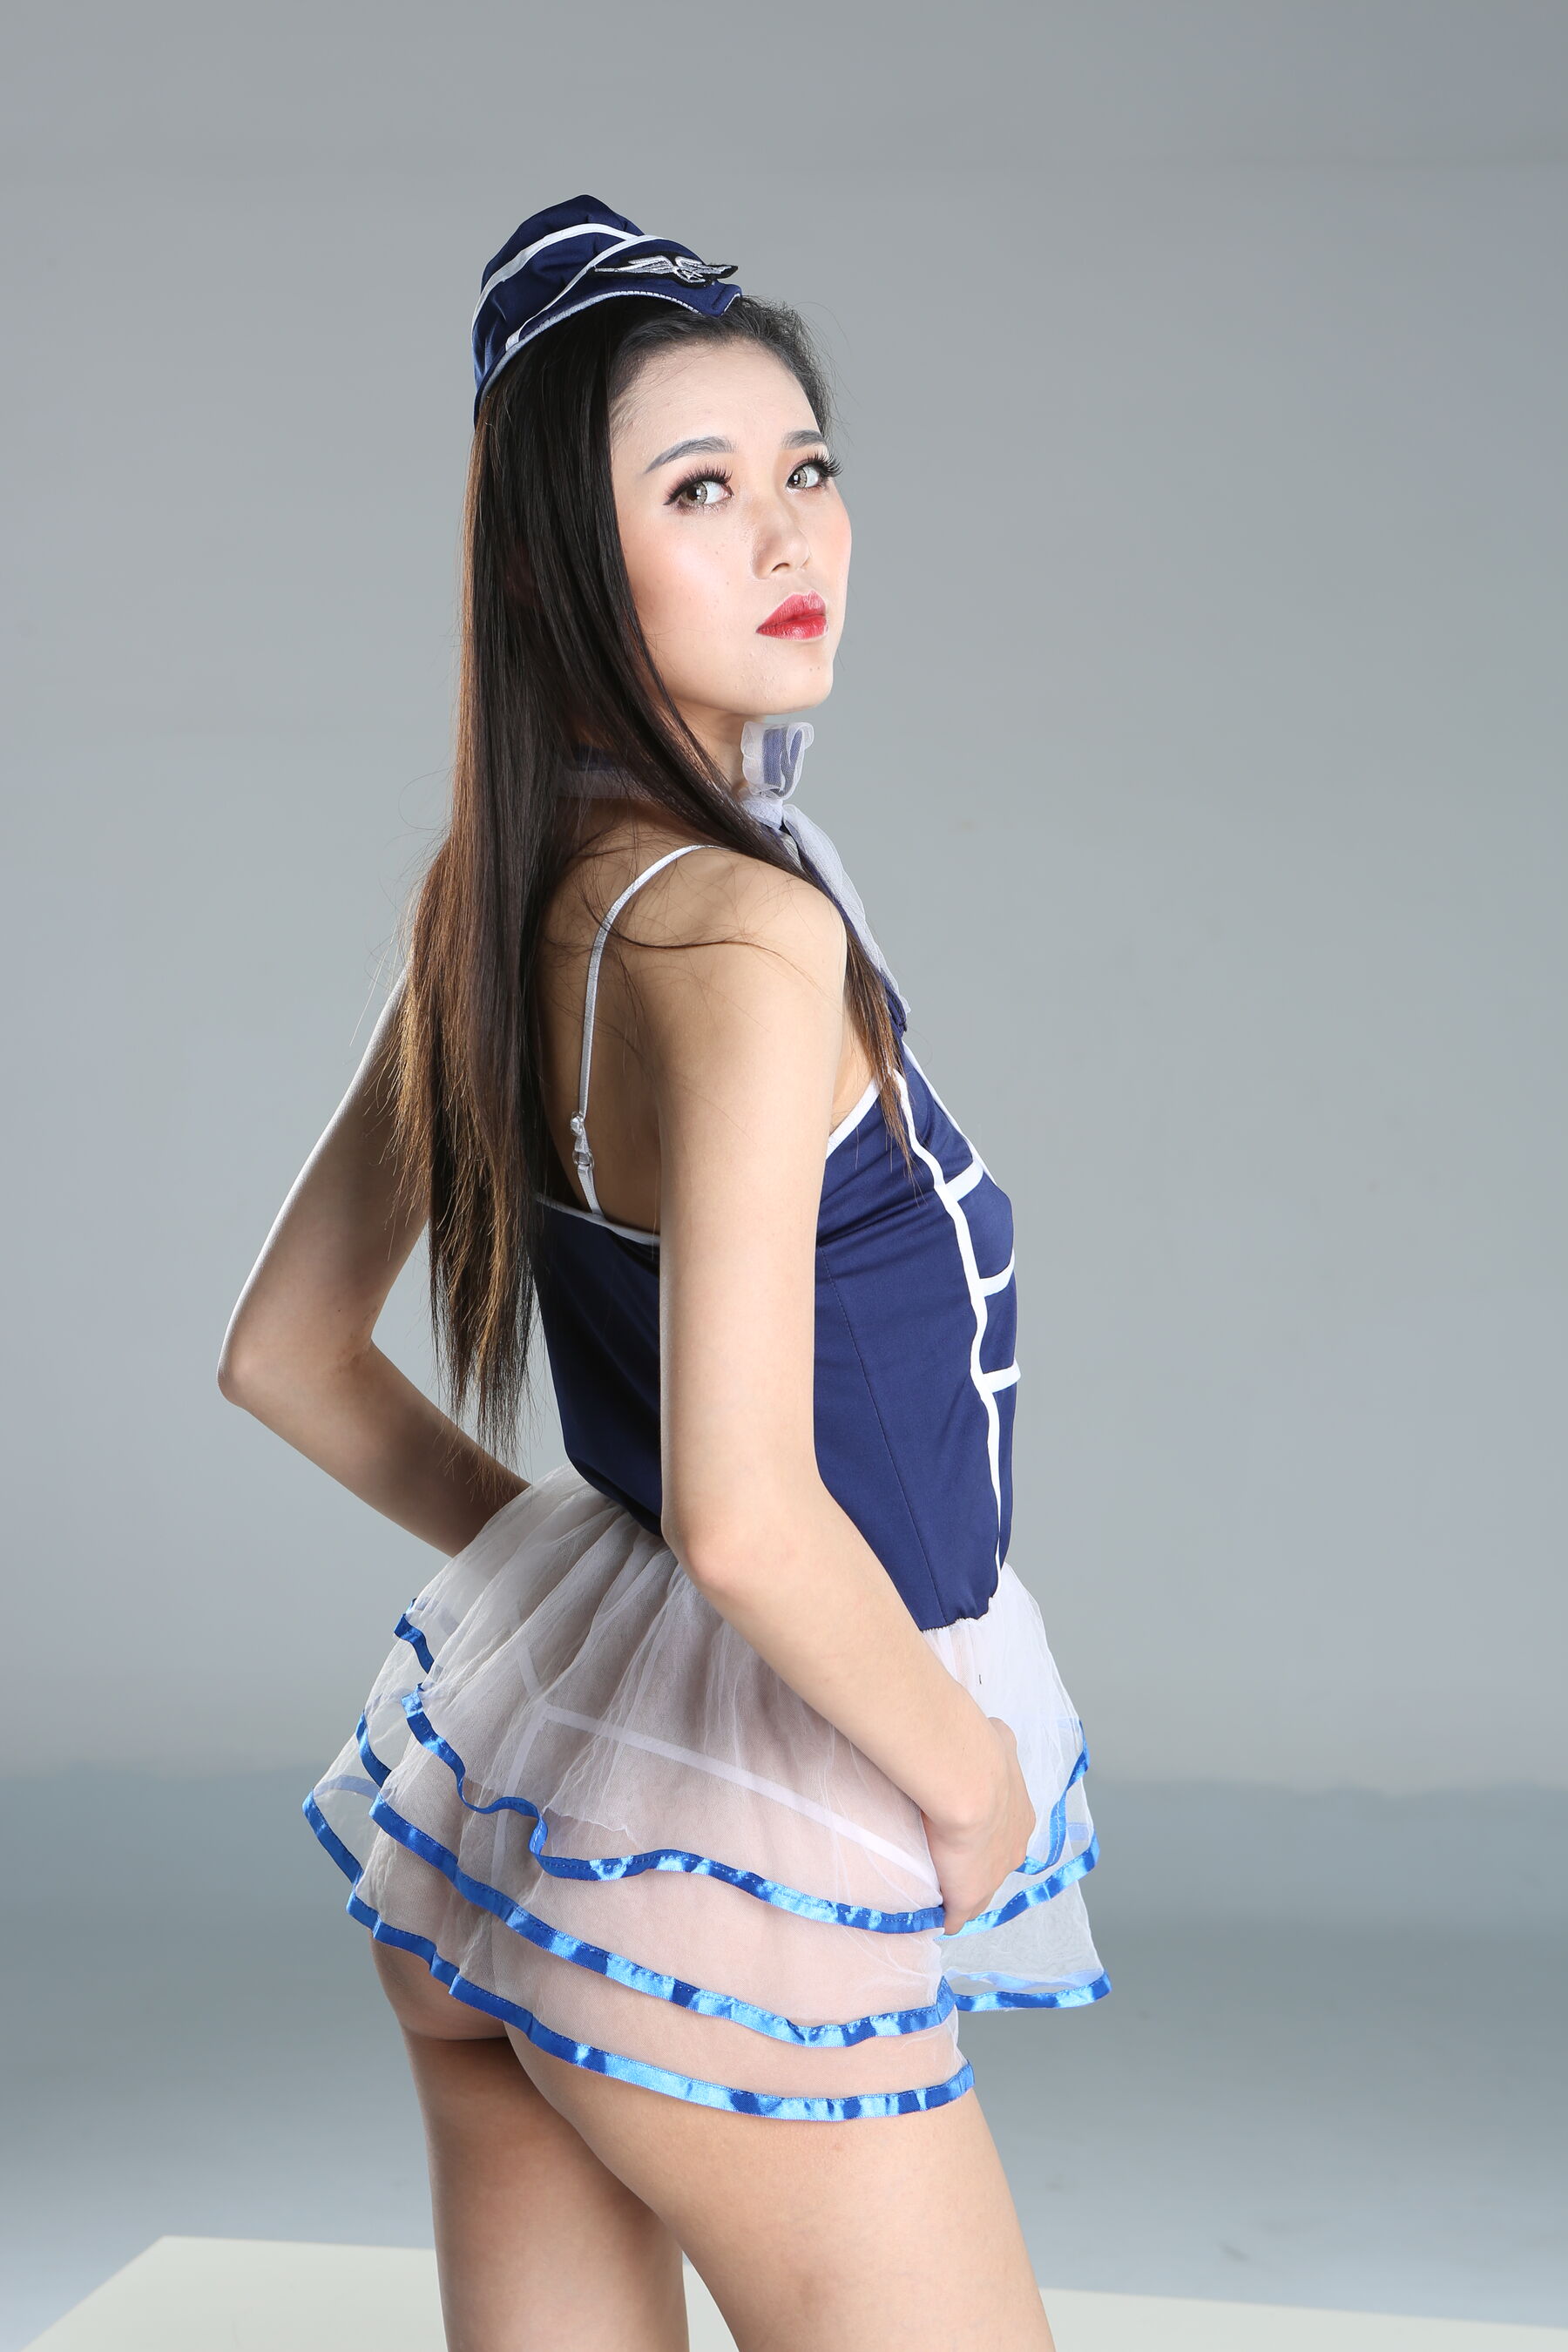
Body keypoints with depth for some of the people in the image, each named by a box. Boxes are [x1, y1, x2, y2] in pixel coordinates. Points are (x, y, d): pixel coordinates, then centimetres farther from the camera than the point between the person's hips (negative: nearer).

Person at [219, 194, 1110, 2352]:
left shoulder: (503, 905, 2)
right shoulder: (742, 928, -23)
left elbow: (284, 1351, 10)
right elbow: (745, 1512, -29)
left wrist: (551, 1554, 14)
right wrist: (972, 1774, -13)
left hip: (503, 1787, 8)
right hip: (728, 1852, -8)